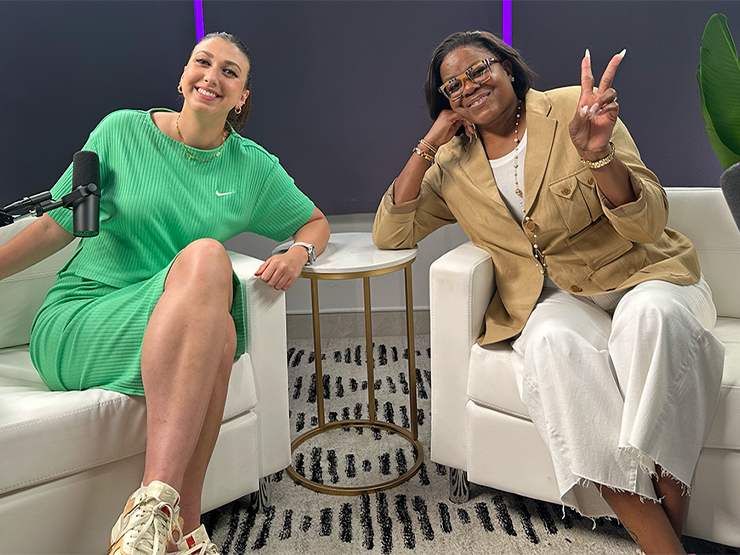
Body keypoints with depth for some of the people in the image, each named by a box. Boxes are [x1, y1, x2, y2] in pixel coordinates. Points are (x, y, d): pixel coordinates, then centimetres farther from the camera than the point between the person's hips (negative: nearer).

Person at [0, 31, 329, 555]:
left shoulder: (253, 166, 9)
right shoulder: (123, 130, 3)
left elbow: (316, 222, 20)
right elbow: (56, 225, 6)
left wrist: (299, 252, -1)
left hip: (178, 334, 2)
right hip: (79, 322, -2)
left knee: (221, 332, -36)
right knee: (207, 255, -33)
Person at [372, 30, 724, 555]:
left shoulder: (573, 110, -6)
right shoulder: (454, 164, 7)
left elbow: (648, 225, -10)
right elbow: (390, 234, 1)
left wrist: (598, 155, -31)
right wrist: (428, 144, -5)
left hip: (643, 277, -1)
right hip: (559, 299, 2)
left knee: (648, 314, -36)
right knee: (551, 343, -33)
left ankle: (669, 508, -28)